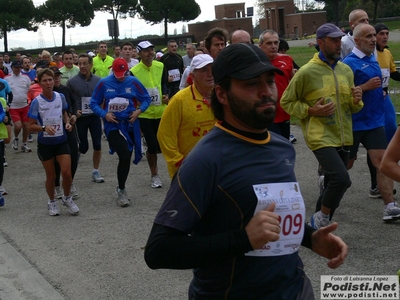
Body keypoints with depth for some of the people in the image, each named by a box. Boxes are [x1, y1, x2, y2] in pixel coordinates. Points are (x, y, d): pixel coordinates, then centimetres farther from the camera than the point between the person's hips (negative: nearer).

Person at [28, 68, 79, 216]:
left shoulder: (61, 97, -3)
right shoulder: (36, 102, -14)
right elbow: (31, 126, -12)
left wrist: (67, 123, -3)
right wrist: (44, 128, -29)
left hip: (61, 141, 2)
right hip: (45, 143, -2)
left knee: (67, 172, -7)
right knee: (51, 175, 8)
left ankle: (67, 198, 20)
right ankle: (52, 202, 32)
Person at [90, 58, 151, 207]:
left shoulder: (133, 82, -1)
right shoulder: (103, 83, -4)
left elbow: (146, 99, 7)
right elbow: (94, 103, 2)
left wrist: (139, 111, -10)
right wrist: (104, 114, -13)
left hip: (130, 124, 3)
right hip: (113, 125, -3)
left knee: (126, 157, 11)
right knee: (124, 156, -18)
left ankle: (121, 189, 34)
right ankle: (122, 190, 3)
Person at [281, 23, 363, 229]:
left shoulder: (346, 70, 8)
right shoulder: (307, 72, -10)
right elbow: (286, 102, -3)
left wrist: (356, 101, -5)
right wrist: (311, 111, -15)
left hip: (343, 137, 7)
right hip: (321, 137, -7)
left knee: (333, 184, 14)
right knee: (341, 179, -21)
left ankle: (319, 225, 31)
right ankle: (322, 218, 2)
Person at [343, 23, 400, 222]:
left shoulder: (373, 59, 9)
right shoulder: (349, 63, -15)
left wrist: (379, 91, 10)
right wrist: (366, 87, -25)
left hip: (374, 121, 6)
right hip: (353, 122, -5)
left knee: (382, 161, -6)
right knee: (345, 164, 12)